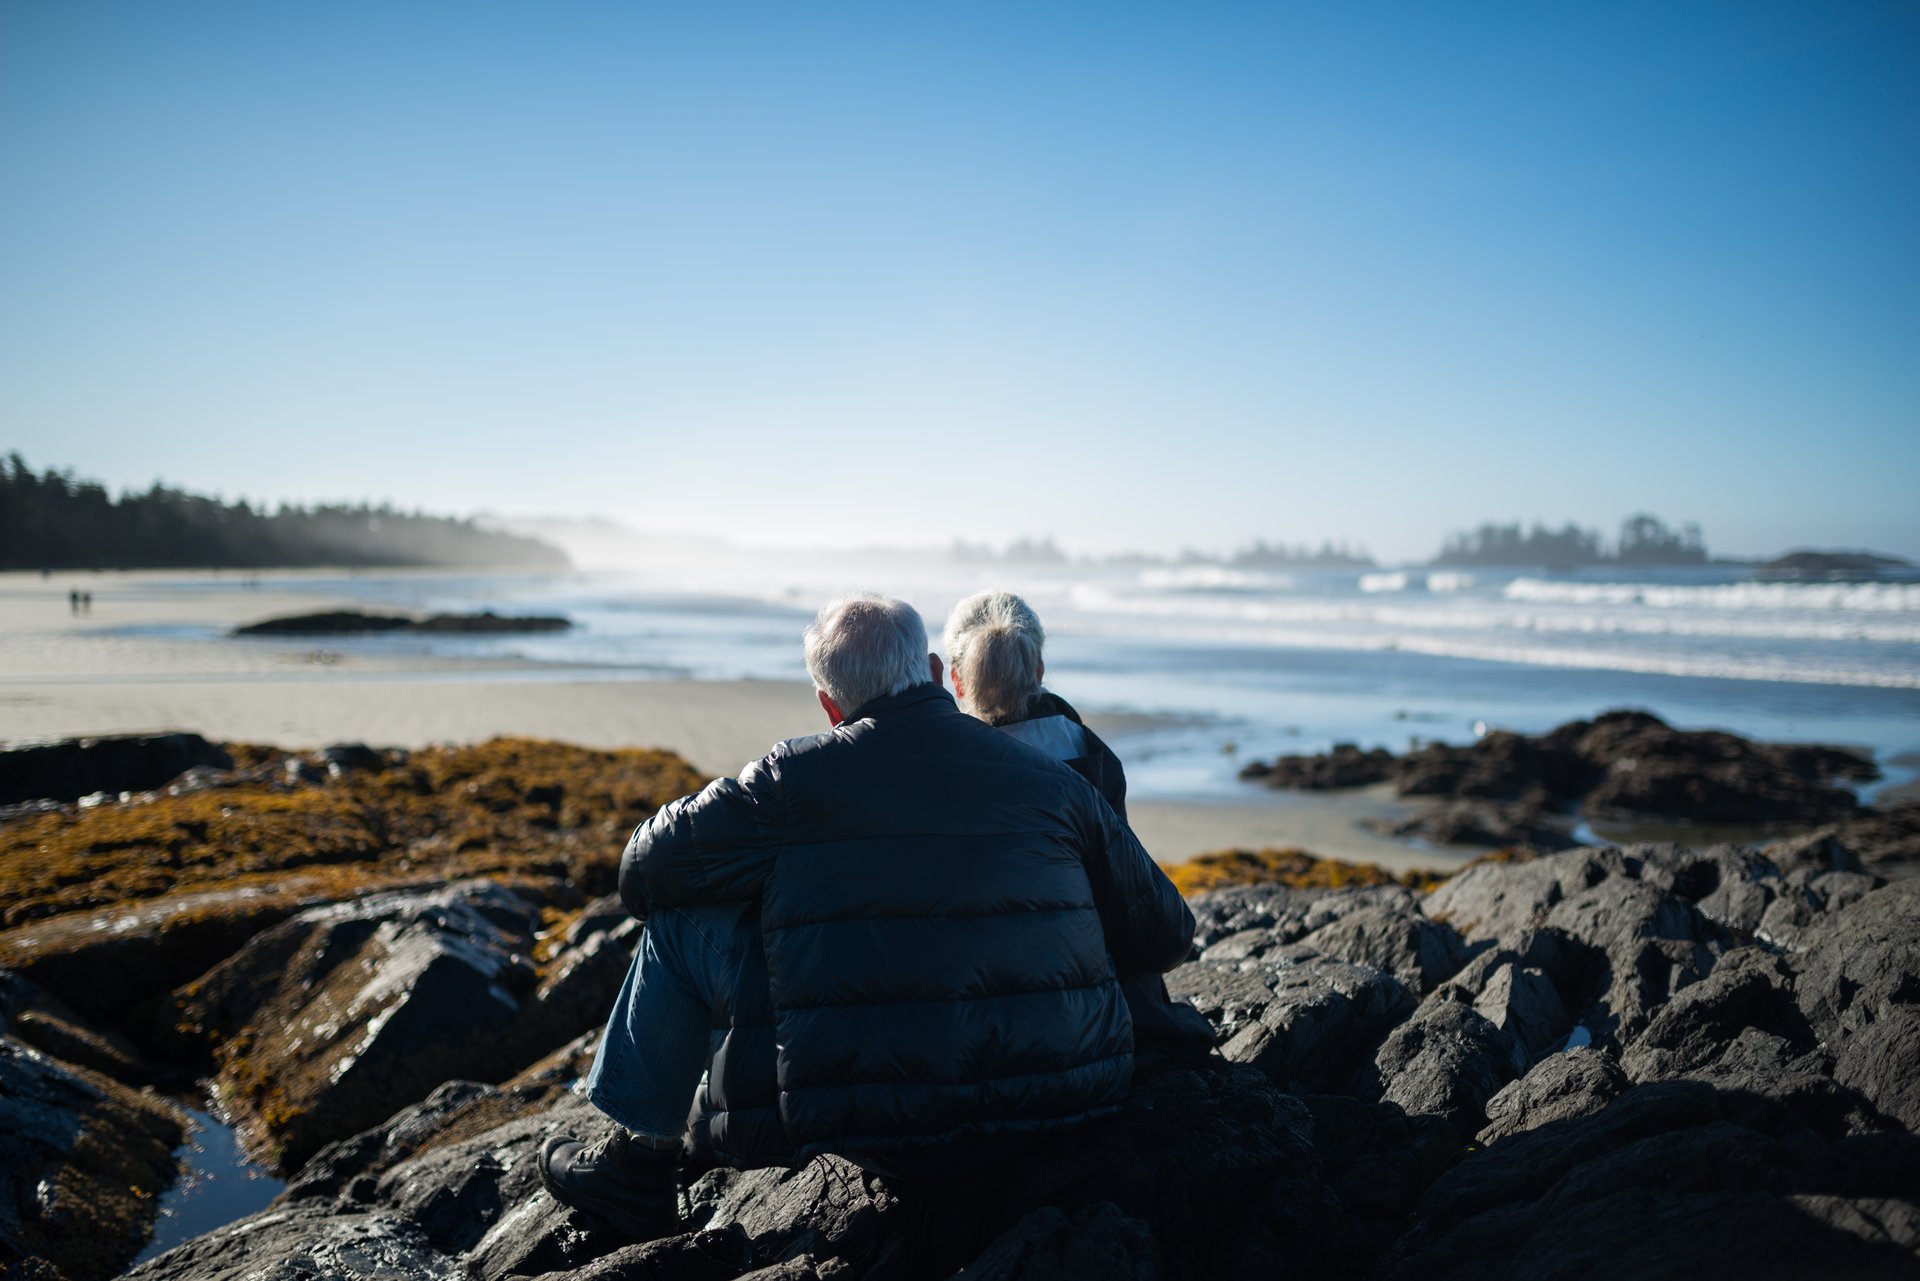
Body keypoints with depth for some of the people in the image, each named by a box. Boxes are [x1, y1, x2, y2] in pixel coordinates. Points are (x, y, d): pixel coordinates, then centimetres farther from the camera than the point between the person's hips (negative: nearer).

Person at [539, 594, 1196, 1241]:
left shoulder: (790, 780, -4)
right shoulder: (1054, 781, 5)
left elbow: (644, 871, 8)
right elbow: (1166, 937, 12)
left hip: (877, 1128, -4)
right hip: (1064, 1110, 4)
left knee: (682, 922, 10)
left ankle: (636, 1163, 27)